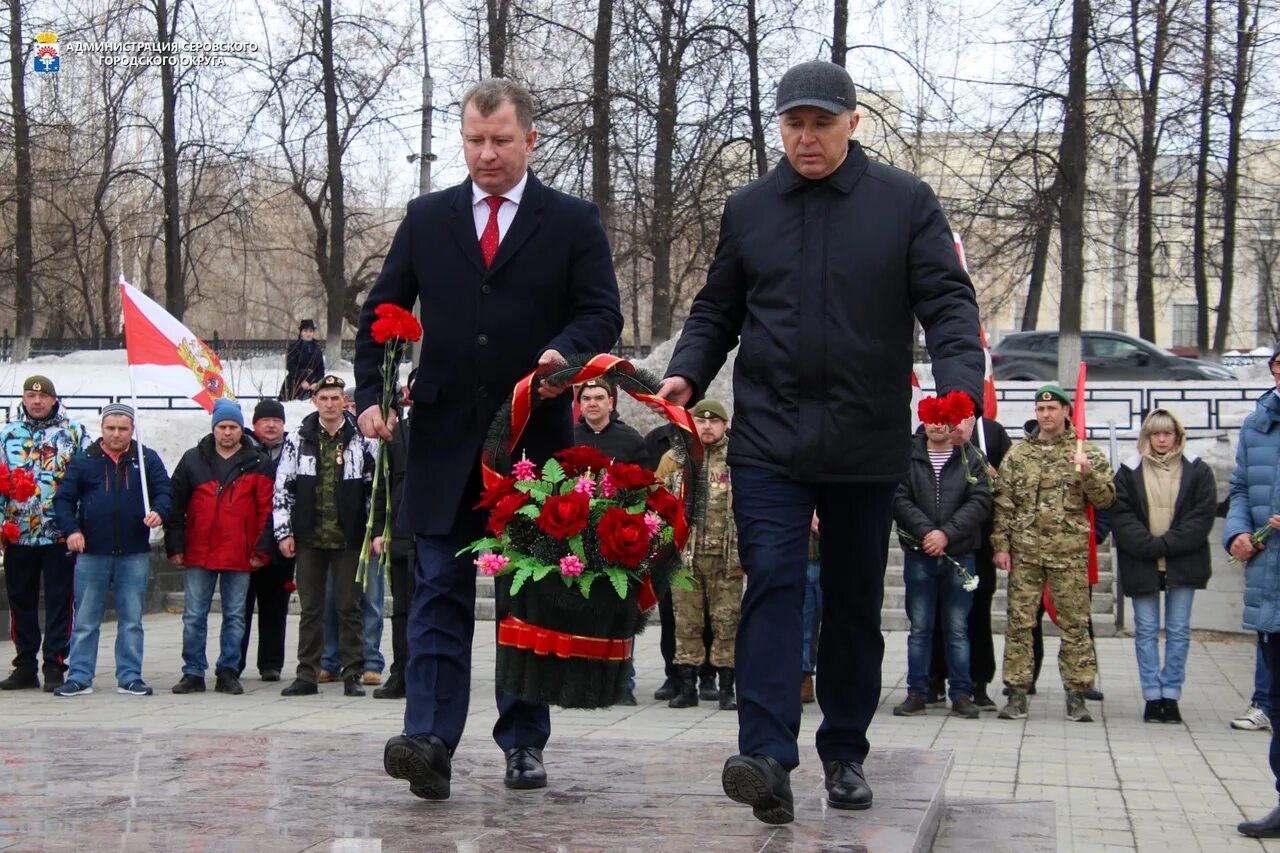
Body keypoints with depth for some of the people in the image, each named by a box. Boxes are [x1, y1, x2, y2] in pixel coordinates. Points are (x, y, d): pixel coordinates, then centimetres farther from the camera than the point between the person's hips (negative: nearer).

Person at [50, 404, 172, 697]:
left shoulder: (147, 459, 4)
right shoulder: (83, 461, 3)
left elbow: (165, 492, 2)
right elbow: (63, 499, 3)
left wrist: (158, 512, -19)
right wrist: (70, 529, -12)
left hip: (134, 554, 0)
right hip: (91, 553, 0)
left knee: (132, 620, 7)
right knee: (85, 620, 4)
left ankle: (130, 677, 14)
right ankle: (79, 677, 10)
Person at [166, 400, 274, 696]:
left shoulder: (258, 464, 2)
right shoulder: (193, 460, 6)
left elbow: (267, 510, 0)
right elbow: (176, 505, 7)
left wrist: (261, 550, -7)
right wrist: (175, 546, 1)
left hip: (239, 555, -1)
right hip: (198, 554, 1)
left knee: (235, 617, 6)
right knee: (194, 616, 3)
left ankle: (228, 672, 13)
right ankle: (193, 673, 10)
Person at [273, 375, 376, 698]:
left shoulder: (362, 440, 1)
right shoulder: (298, 440, 4)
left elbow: (375, 488, 3)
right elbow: (282, 488, 5)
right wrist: (284, 532, 0)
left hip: (348, 538, -1)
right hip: (309, 537, 2)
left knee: (349, 607, 2)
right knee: (310, 608, 7)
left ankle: (352, 674, 9)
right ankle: (307, 674, 13)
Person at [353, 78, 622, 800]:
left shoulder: (574, 222, 4)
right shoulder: (427, 219, 11)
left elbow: (603, 312, -1)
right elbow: (381, 311, 11)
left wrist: (565, 353, -23)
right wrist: (371, 394, -3)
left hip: (534, 437, -1)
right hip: (445, 437, 1)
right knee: (441, 591, -3)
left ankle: (524, 742, 16)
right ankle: (429, 739, -8)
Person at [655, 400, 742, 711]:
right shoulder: (673, 459, 9)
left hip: (726, 557, -1)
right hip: (684, 557, 1)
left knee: (727, 623, 1)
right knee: (686, 624, 5)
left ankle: (727, 688, 10)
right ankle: (687, 687, 12)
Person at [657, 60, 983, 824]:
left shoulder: (905, 202, 1)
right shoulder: (748, 209, 8)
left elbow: (948, 300, -5)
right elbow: (718, 311, 14)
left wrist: (960, 381, -22)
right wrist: (687, 374, -4)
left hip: (868, 443, 0)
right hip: (768, 439, 1)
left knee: (855, 602, 11)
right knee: (773, 585, -12)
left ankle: (846, 753, 24)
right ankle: (769, 757, -19)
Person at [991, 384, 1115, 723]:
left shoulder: (1087, 453, 6)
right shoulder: (1017, 454, 10)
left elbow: (1106, 499, 3)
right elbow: (1002, 503, 8)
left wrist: (1088, 473, -15)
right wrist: (1001, 545, 0)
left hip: (1070, 554, -1)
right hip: (1024, 552, 1)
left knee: (1075, 624, 1)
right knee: (1019, 623, 2)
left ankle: (1076, 695, 8)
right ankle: (1017, 693, 8)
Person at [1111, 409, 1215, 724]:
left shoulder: (1198, 471, 5)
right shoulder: (1129, 472, 5)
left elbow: (1203, 516, -3)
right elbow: (1121, 517, -2)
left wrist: (1166, 544, -12)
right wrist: (1149, 546, -15)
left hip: (1182, 564, 0)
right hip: (1141, 564, 0)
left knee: (1178, 632, 2)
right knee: (1146, 632, 2)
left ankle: (1170, 695, 8)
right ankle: (1152, 697, 6)